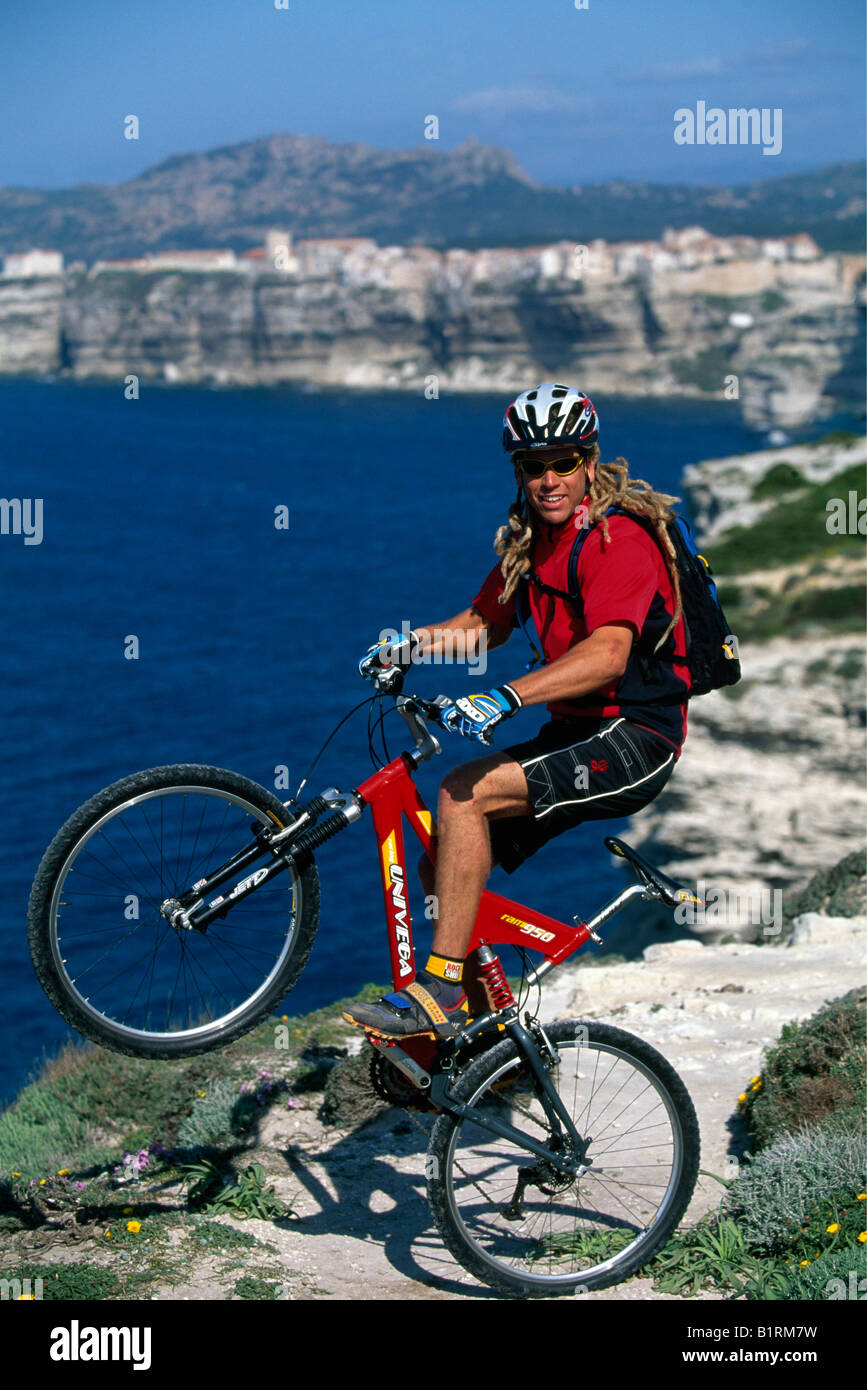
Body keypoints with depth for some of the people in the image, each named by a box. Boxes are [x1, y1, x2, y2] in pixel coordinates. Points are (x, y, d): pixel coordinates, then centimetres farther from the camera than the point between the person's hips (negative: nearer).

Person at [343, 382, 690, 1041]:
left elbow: (607, 654, -31)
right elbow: (484, 623, 21)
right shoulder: (527, 540, 10)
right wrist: (413, 644, 1)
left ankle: (439, 994, -20)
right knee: (441, 864, -1)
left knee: (464, 793, -24)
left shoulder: (620, 538, -17)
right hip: (576, 732, 9)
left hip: (636, 738, -9)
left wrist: (507, 697, -42)